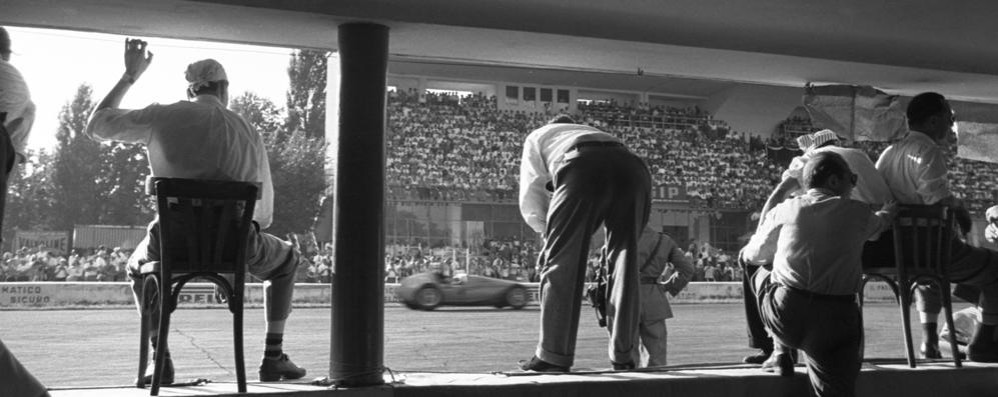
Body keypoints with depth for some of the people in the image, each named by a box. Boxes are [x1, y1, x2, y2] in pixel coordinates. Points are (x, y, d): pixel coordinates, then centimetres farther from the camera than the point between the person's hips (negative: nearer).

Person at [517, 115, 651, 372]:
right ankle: (623, 356, 10)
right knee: (624, 258, 11)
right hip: (632, 167, 4)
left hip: (583, 168, -4)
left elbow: (531, 195, 23)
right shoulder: (595, 132, 46)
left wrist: (548, 232, 35)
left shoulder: (538, 136, 36)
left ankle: (554, 356, 1)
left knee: (561, 262, 2)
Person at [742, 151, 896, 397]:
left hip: (783, 318, 1)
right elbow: (879, 224, 32)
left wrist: (745, 253, 47)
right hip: (834, 319, 0)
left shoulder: (784, 210, 7)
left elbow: (755, 254, 22)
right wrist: (890, 210, 56)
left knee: (759, 274, 28)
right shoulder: (858, 213, 7)